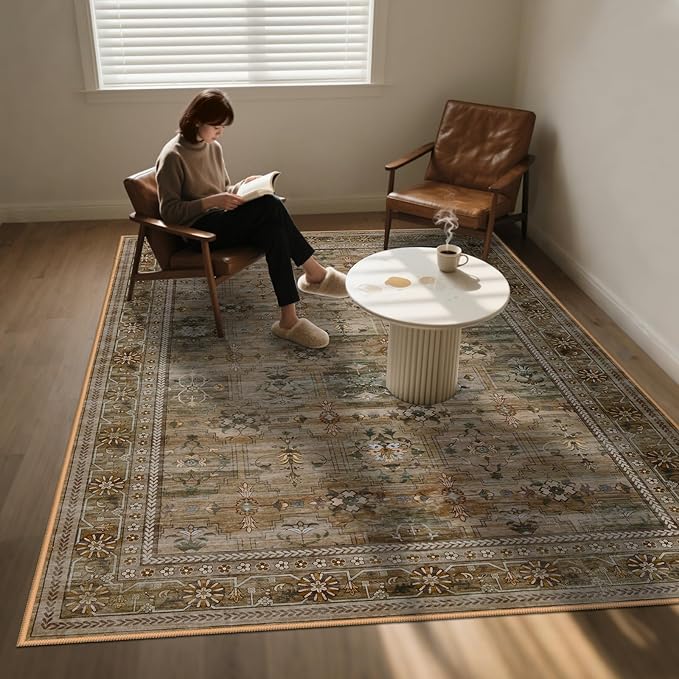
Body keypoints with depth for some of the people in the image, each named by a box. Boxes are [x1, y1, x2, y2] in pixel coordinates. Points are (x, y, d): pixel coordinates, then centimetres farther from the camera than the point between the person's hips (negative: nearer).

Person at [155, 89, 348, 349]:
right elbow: (168, 211, -14)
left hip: (222, 222, 7)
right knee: (269, 206, -29)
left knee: (272, 230, -28)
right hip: (198, 230, -7)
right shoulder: (172, 156, -11)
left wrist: (239, 188, 0)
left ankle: (289, 319, -31)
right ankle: (315, 273, -20)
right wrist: (213, 202, -23)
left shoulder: (213, 148, 13)